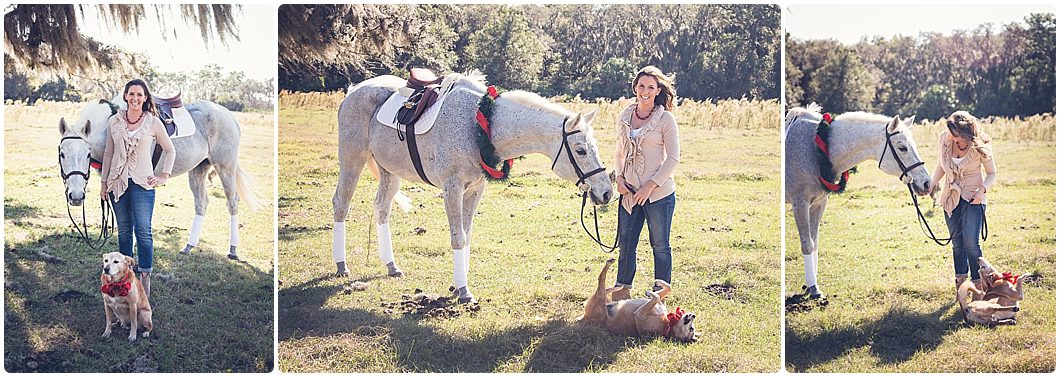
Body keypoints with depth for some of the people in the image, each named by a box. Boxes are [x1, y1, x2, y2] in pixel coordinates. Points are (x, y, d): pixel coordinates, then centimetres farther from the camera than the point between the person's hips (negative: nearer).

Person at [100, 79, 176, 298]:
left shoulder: (153, 123, -1)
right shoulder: (114, 122, 5)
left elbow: (170, 150, 10)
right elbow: (108, 154, 11)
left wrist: (164, 176, 3)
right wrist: (103, 182, 10)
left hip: (142, 183, -3)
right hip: (118, 182, 3)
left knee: (143, 232, -8)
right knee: (124, 231, 11)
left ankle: (145, 278, -5)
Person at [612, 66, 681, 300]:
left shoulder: (665, 118, -6)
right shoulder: (625, 116, 8)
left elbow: (673, 158, -9)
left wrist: (650, 186, -14)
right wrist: (619, 177, 0)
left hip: (659, 193, -5)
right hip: (630, 193, 5)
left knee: (660, 246, 5)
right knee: (625, 243, 11)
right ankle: (622, 289, 24)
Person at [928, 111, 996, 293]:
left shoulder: (979, 146, -13)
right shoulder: (944, 139, -4)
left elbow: (992, 173, -3)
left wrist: (982, 189, -20)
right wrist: (933, 183, -3)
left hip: (973, 198, -4)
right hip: (951, 199, 4)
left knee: (970, 242, -15)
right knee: (957, 243, 10)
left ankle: (978, 284, -7)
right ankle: (960, 285, 19)